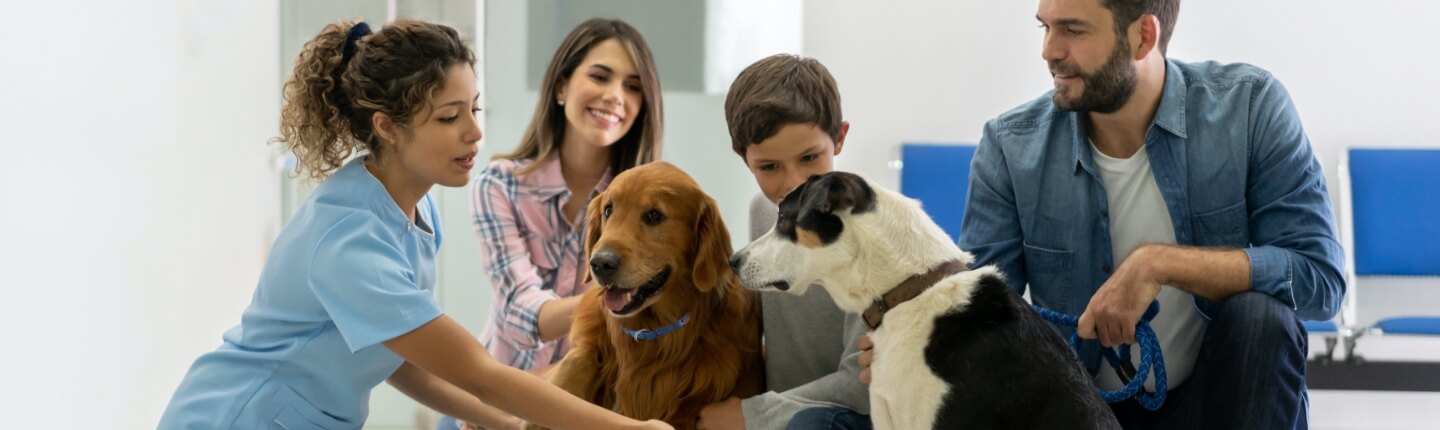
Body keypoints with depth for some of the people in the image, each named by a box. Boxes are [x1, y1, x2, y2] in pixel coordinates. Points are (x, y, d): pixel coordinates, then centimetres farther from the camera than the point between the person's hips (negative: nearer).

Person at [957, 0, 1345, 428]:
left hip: (1216, 395, 1)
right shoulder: (1011, 147, -8)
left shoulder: (1251, 108, -12)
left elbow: (1320, 278, -18)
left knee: (1261, 316, -30)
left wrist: (1161, 264, -29)